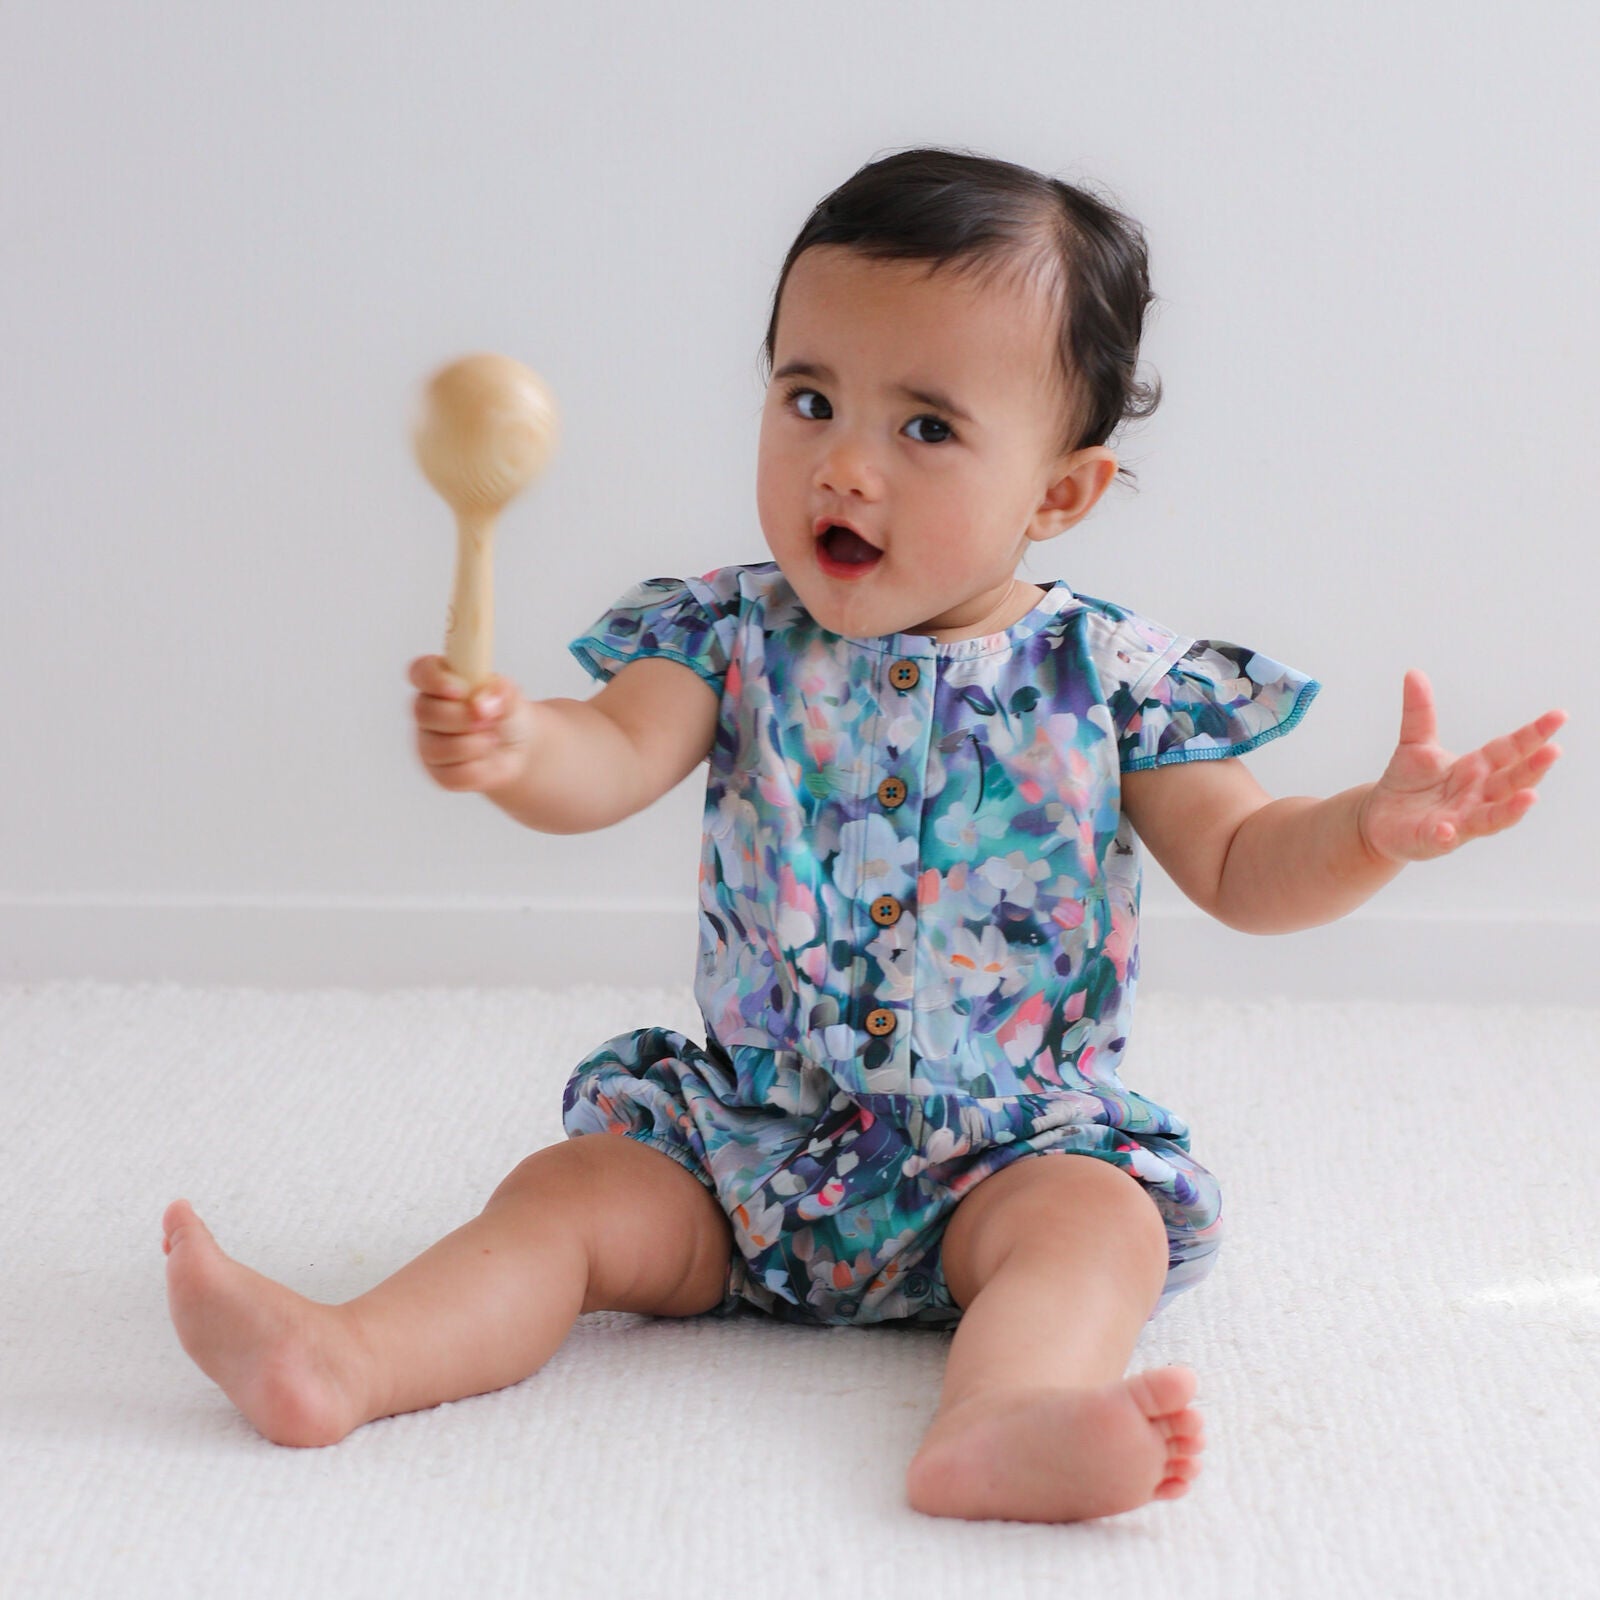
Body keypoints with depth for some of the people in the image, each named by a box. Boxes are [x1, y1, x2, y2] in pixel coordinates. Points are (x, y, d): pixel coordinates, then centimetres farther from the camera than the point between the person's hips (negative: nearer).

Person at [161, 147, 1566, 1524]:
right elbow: (613, 761, -17)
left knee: (1098, 1218, -29)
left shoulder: (1108, 676, -5)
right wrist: (514, 745, -41)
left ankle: (1002, 1420, -54)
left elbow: (1241, 869, -2)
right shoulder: (733, 637, -2)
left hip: (1008, 1153, -2)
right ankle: (347, 1361, -27)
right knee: (575, 1193, -14)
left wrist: (1375, 830, -22)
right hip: (746, 1141, 2)